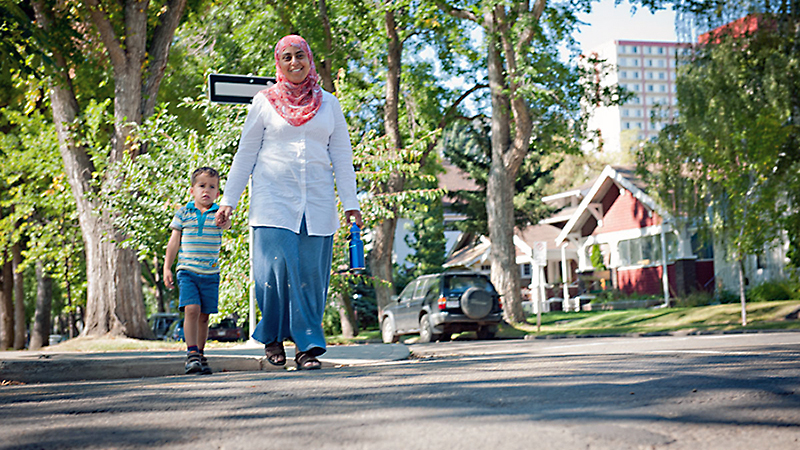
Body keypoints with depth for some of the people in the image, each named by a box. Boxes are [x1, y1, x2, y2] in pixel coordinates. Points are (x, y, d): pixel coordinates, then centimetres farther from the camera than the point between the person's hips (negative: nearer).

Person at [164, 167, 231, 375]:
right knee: (191, 310, -17)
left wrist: (224, 222, -46)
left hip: (210, 273, 1)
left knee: (204, 316, 6)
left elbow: (226, 223, -22)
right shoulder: (183, 213, 4)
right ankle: (192, 354, -16)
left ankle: (200, 355, 19)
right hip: (187, 270, -1)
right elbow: (173, 242, 7)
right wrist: (167, 268, 2)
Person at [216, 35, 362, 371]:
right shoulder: (264, 102, 7)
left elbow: (342, 156, 13)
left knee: (311, 274, -2)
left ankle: (307, 346, 5)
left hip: (317, 203, 2)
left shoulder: (328, 103, 13)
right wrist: (229, 200, 6)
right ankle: (273, 338, 9)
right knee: (276, 269, -10)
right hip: (274, 201, -2)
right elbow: (245, 153, 10)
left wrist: (350, 203, 7)